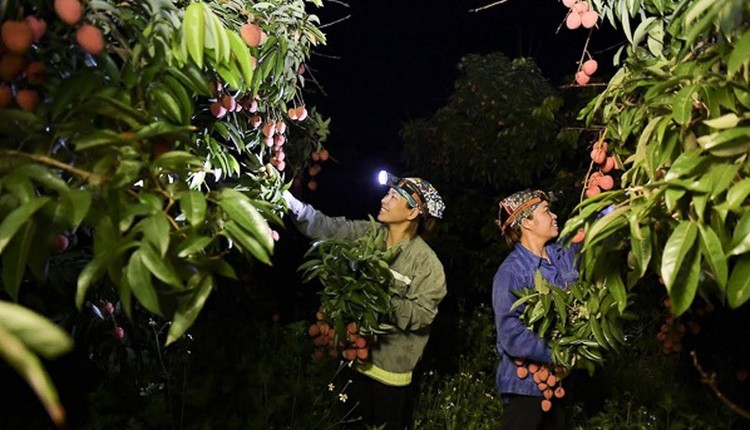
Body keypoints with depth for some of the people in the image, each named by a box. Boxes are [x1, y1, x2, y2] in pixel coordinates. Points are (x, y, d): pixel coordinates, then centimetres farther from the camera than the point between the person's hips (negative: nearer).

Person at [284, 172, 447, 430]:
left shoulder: (427, 262, -17)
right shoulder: (367, 234, -2)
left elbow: (422, 315, -20)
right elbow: (325, 227, -6)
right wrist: (285, 196, -15)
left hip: (390, 366, -5)